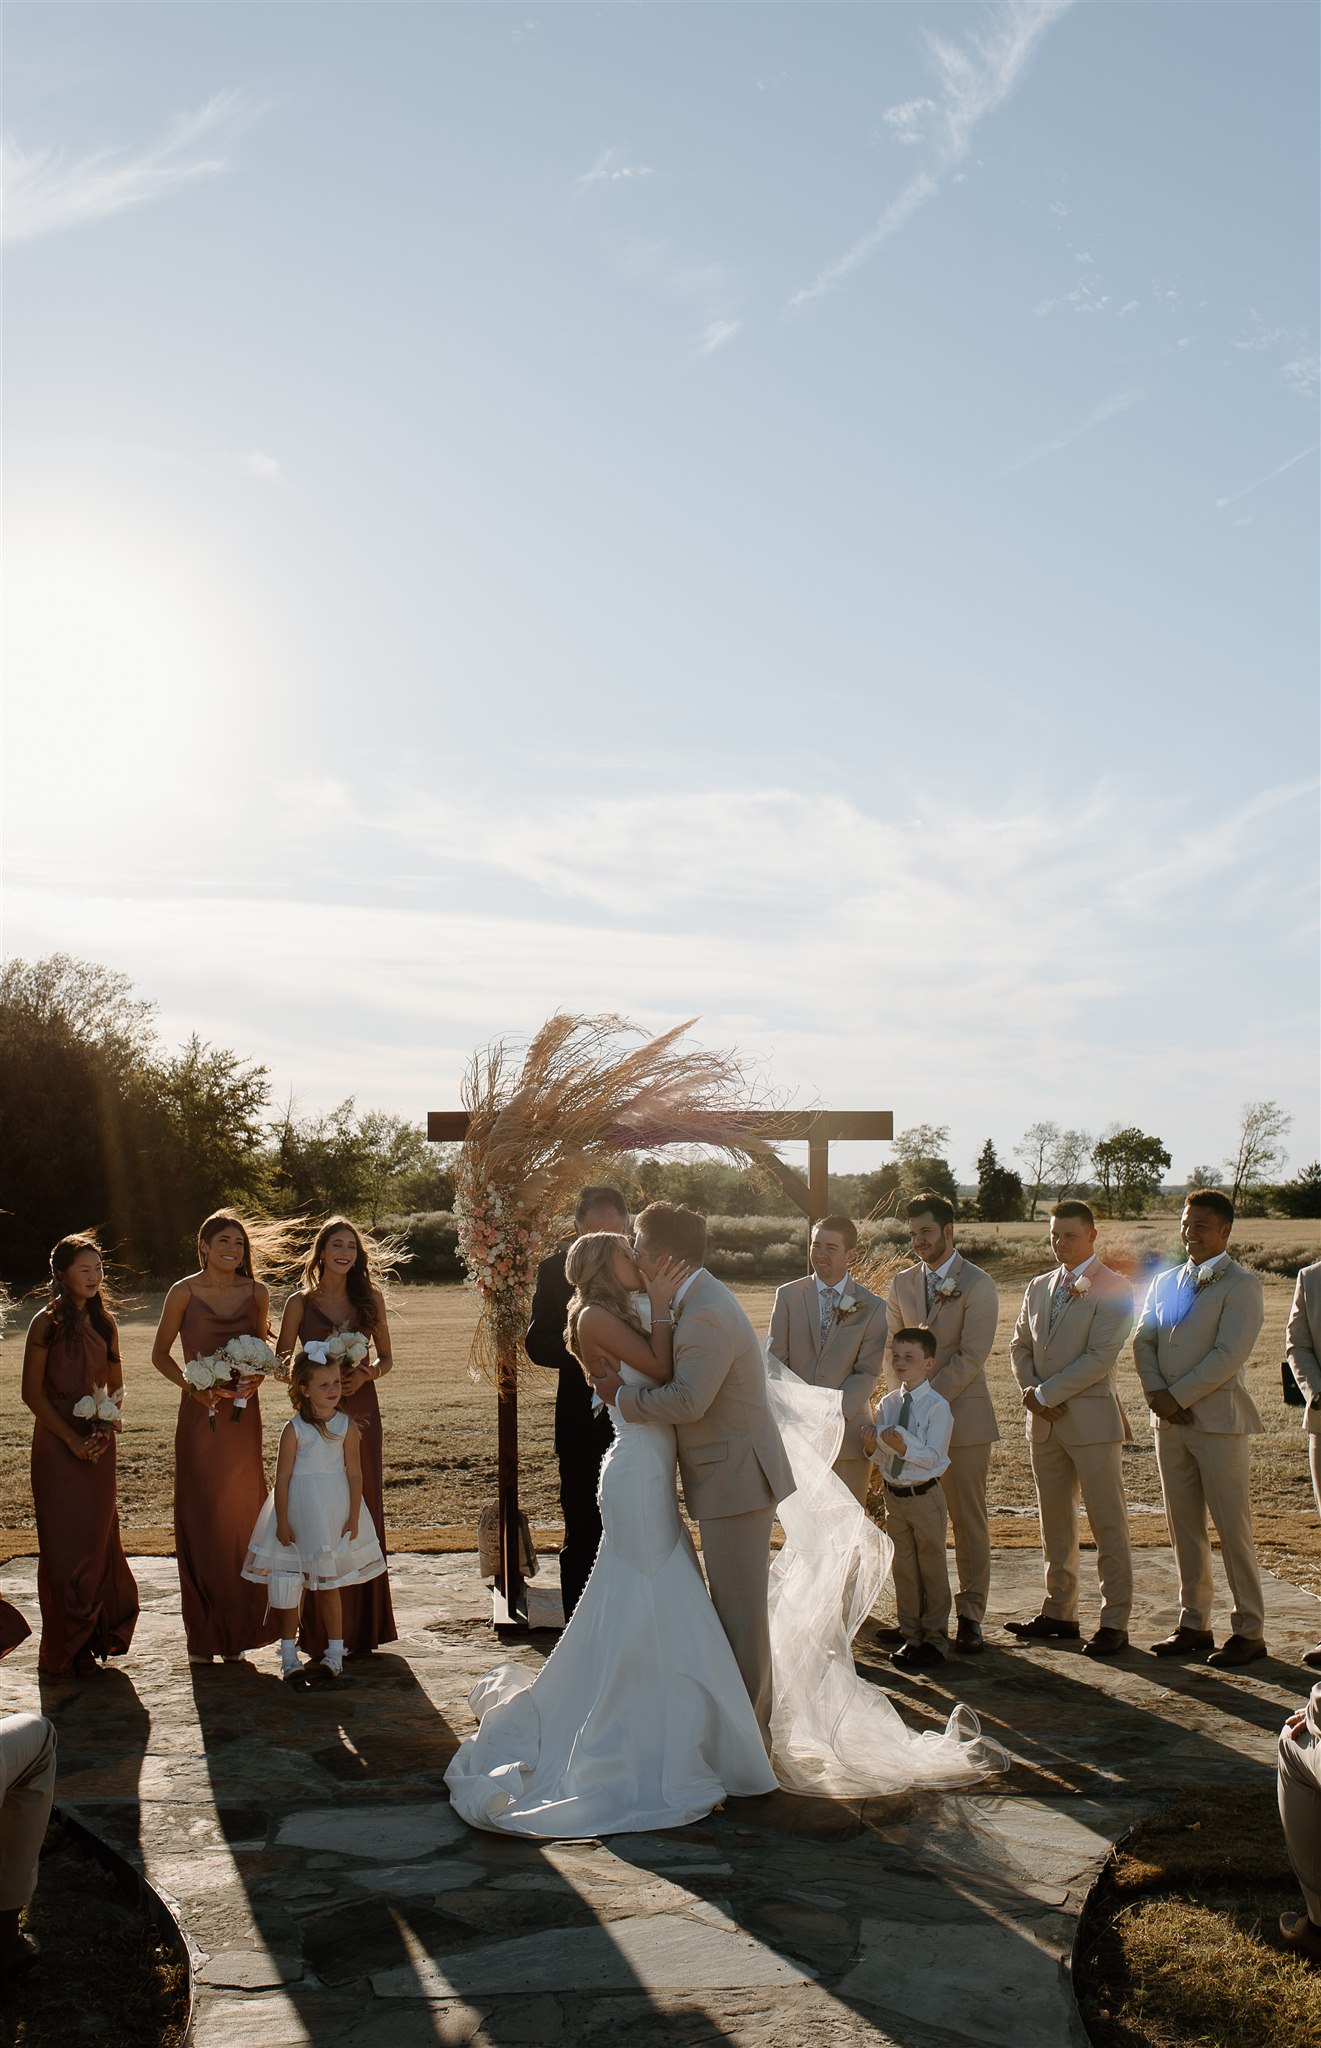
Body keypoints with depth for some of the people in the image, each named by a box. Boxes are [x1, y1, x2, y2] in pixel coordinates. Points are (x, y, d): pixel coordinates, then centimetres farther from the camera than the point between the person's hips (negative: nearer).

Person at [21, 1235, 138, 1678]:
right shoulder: (47, 1323, -7)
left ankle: (96, 1637, 21)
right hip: (57, 1445, -4)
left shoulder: (105, 1323, 7)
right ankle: (64, 1653, 11)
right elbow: (32, 1392, -8)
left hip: (98, 1444, 4)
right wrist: (71, 1438, -13)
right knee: (64, 1545, 0)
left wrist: (107, 1425, -4)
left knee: (99, 1539, 7)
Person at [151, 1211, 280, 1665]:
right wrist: (191, 1385, -12)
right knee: (200, 1520, 1)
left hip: (243, 1413, 2)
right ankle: (202, 1634, 11)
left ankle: (237, 1631, 15)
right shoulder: (184, 1293, -3)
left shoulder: (256, 1294, 4)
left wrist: (255, 1378, -4)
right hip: (199, 1413, -2)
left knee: (240, 1518, 5)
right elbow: (160, 1354, 4)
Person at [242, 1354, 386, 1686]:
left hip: (334, 1513, 1)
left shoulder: (347, 1426, -4)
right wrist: (282, 1521, -8)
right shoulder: (294, 1429, -9)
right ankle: (288, 1656, 16)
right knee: (288, 1585, 3)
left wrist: (354, 1518, -4)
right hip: (298, 1512, -1)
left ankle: (335, 1652, 21)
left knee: (328, 1584, 10)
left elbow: (355, 1473, -2)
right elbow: (282, 1477, -7)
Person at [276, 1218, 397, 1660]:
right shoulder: (301, 1302, 1)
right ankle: (321, 1635, 7)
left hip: (361, 1413, 2)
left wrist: (365, 1374, -9)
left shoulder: (370, 1297, 7)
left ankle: (364, 1628, 16)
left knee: (364, 1514, 4)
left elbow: (385, 1358, 12)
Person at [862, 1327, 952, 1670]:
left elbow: (933, 1456, -17)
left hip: (925, 1497, -5)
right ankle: (910, 1636, 24)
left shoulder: (938, 1406, -11)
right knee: (903, 1569, 12)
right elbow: (880, 1457, 7)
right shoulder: (887, 1403, 5)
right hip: (894, 1496, 5)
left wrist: (904, 1446, -29)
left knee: (932, 1568, 5)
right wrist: (872, 1446, -15)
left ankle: (934, 1639, 17)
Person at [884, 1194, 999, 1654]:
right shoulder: (902, 1283, 11)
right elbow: (892, 1348, 12)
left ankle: (970, 1616, 10)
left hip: (962, 1415, -4)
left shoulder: (978, 1285, -6)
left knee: (969, 1521, 2)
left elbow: (970, 1358, -12)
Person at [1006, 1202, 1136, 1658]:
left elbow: (1099, 1358, -16)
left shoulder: (1113, 1290, -8)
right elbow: (1020, 1344, 15)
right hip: (1044, 1421, 7)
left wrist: (1046, 1393, -15)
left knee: (1108, 1525, 0)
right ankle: (1059, 1612, 23)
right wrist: (1030, 1391, -3)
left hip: (1092, 1419, -7)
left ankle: (1115, 1622, 6)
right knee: (1054, 1522, 13)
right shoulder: (1038, 1287, 14)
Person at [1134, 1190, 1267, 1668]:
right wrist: (1156, 1392, -7)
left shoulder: (1241, 1285, -7)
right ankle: (1194, 1624, 20)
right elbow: (1143, 1341, 9)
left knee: (1233, 1530, -1)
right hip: (1170, 1422, 6)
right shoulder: (1165, 1282, 15)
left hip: (1218, 1419, -6)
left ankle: (1248, 1632, 9)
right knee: (1184, 1529, 11)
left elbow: (1229, 1355, -15)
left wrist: (1178, 1396, -15)